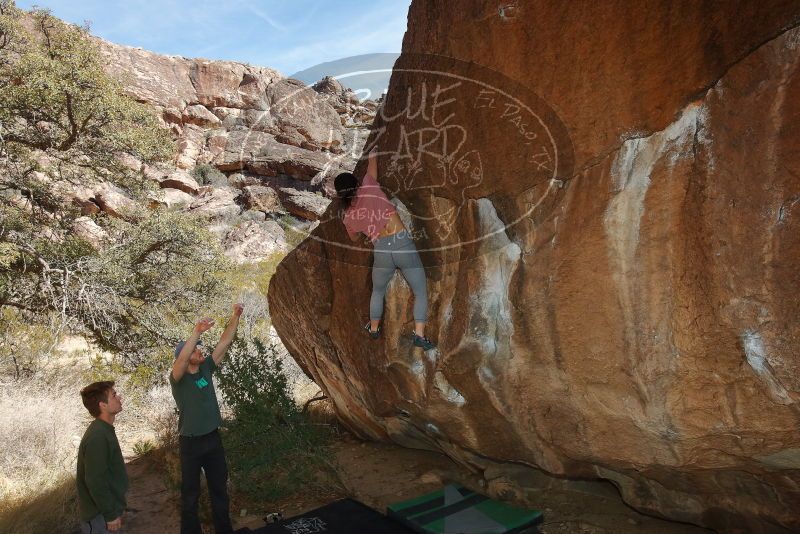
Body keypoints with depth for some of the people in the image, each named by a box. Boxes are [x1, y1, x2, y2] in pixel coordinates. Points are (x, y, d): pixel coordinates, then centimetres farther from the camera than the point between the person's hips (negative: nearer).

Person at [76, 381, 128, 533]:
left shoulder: (104, 430, 5)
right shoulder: (97, 437, -26)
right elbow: (95, 481, -26)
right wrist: (110, 514, -19)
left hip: (105, 508, 9)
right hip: (99, 513, -9)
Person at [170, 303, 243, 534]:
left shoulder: (206, 369, 2)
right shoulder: (178, 378, -12)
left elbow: (225, 342, -2)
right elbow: (181, 358, -35)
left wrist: (235, 317, -12)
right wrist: (197, 331, -45)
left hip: (213, 438, 6)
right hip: (191, 442, -5)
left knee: (219, 487, 17)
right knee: (190, 492, 8)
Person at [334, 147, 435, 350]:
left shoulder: (348, 217, 11)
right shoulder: (368, 187, 3)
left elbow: (355, 238, 31)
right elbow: (372, 165, 21)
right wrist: (372, 153, 41)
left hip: (381, 251, 2)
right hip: (404, 245, -2)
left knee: (378, 291, 29)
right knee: (421, 292, 10)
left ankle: (374, 329, 43)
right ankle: (419, 335, 1)